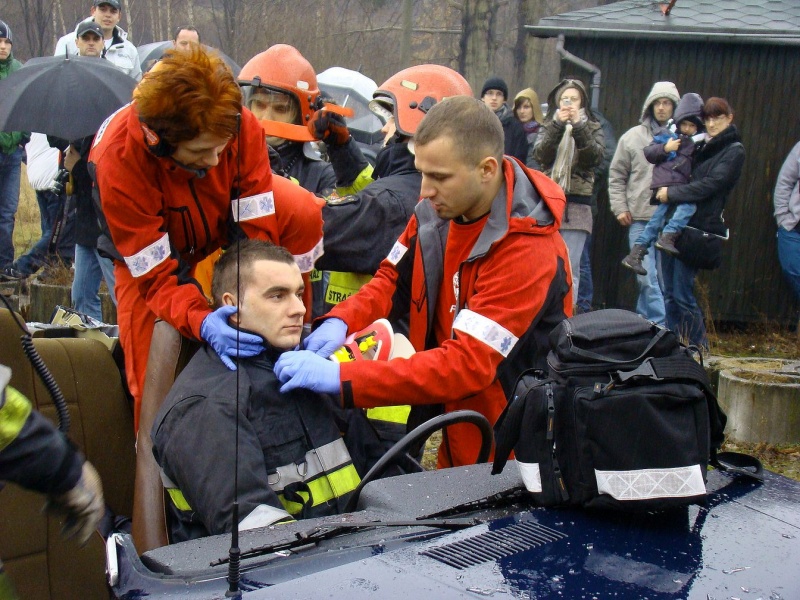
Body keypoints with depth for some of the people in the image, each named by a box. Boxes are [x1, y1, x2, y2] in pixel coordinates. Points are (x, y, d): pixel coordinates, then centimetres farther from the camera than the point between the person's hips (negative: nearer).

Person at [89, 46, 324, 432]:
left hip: (227, 216, 2)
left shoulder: (240, 125, -32)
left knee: (303, 212, -26)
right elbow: (156, 274, -32)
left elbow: (256, 229, -26)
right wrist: (201, 322, -49)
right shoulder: (117, 159, -37)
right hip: (149, 254, -2)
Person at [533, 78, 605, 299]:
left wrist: (579, 126, -15)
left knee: (570, 269, -4)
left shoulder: (593, 128, 10)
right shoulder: (549, 126, 13)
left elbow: (595, 157, -7)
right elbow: (540, 155, -4)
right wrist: (557, 124, -14)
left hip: (576, 207, -1)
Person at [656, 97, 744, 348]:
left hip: (699, 227, -7)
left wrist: (672, 193, -11)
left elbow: (710, 185, -12)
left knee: (682, 294, -8)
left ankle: (700, 350, 4)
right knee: (669, 292, 7)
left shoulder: (734, 151, -1)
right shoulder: (701, 146, 19)